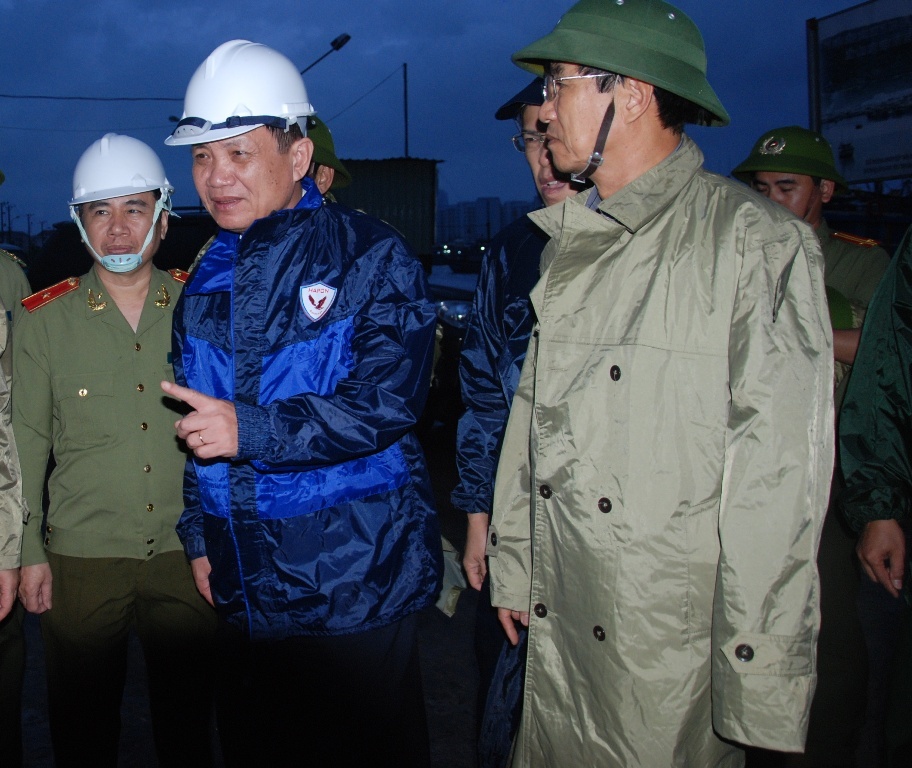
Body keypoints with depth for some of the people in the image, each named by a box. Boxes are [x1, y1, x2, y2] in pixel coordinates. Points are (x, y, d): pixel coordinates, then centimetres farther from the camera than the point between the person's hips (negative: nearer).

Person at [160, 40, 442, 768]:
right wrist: (199, 537, 13)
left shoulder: (369, 255, -8)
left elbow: (388, 399, -21)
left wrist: (252, 431, -27)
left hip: (355, 591, -6)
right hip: (244, 593, 6)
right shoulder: (207, 280, 11)